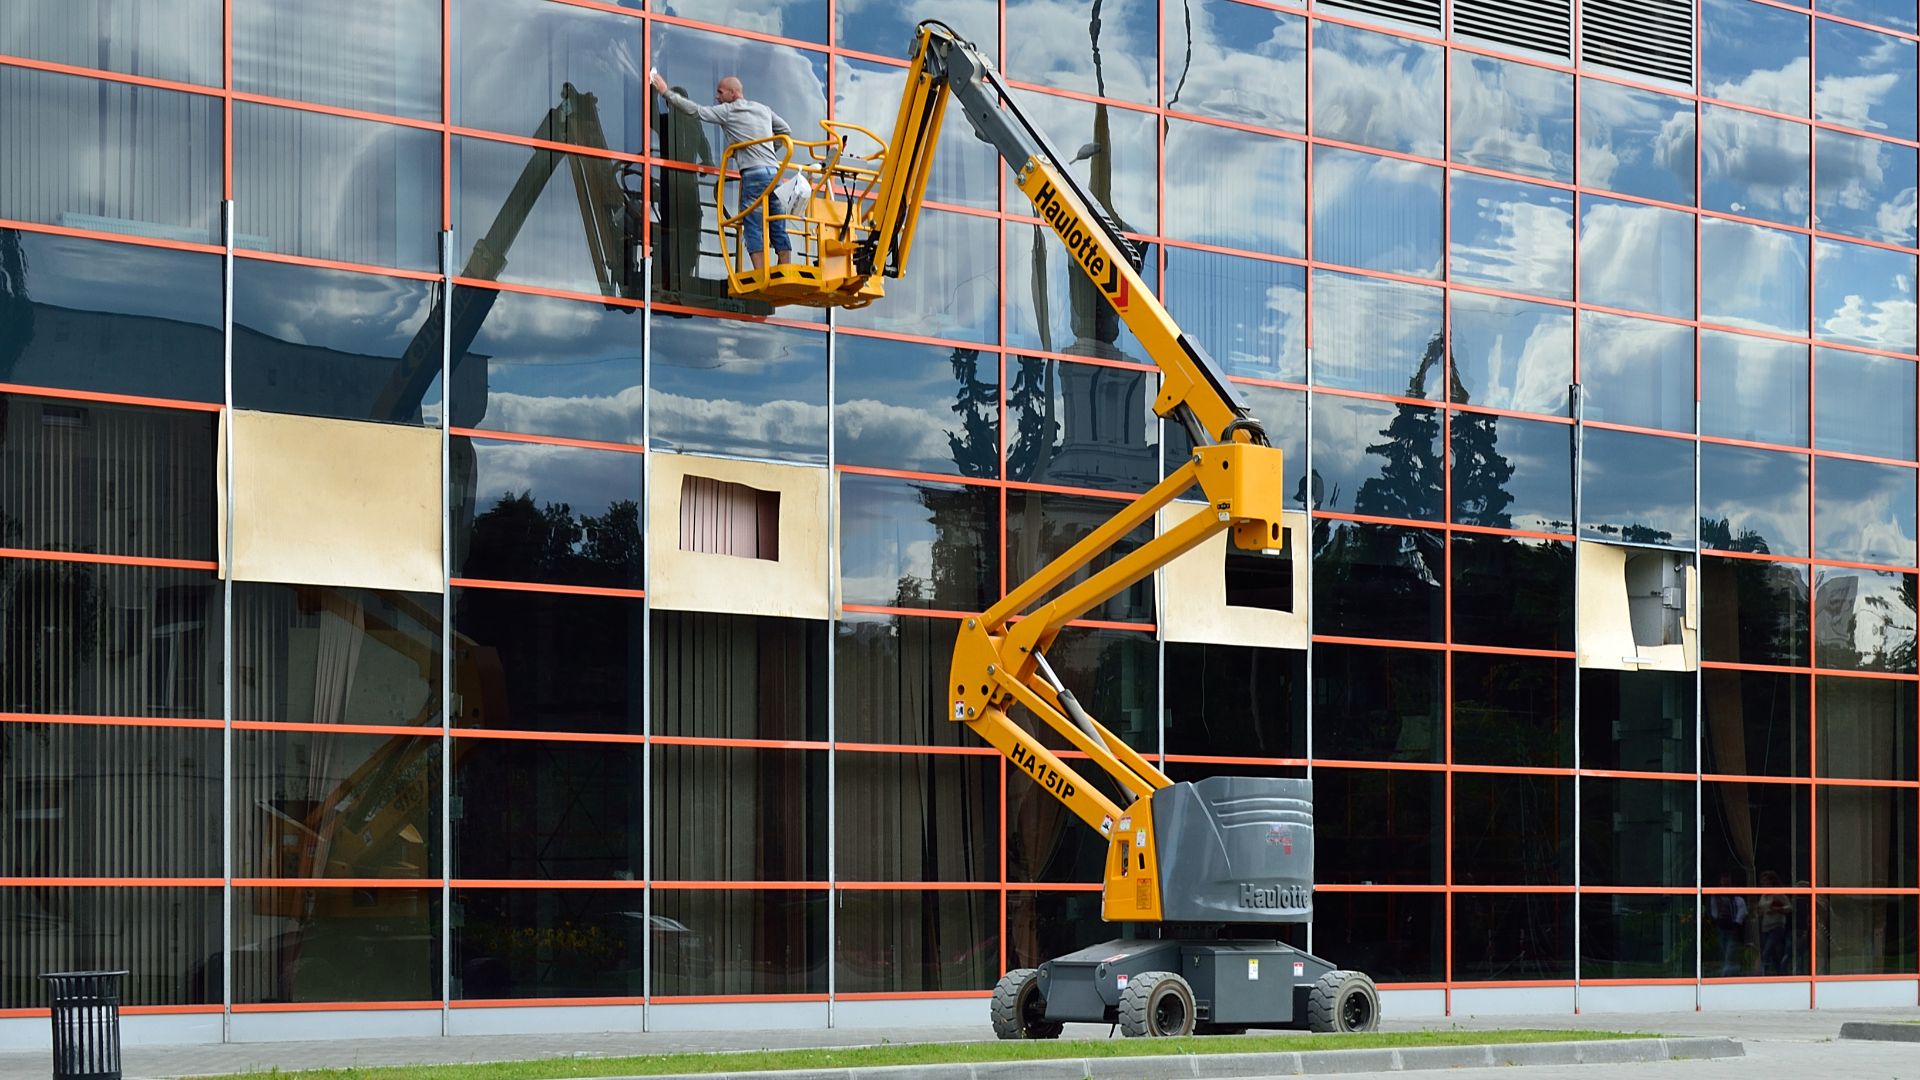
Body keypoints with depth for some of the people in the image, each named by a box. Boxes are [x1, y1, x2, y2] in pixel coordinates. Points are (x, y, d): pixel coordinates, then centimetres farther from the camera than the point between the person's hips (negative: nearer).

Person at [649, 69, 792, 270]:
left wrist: (666, 92, 7)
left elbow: (695, 110, -1)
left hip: (753, 173, -6)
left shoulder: (727, 111, 3)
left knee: (754, 229, -8)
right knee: (778, 230, 4)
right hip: (774, 171, 6)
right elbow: (786, 131, 28)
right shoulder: (763, 110, 21)